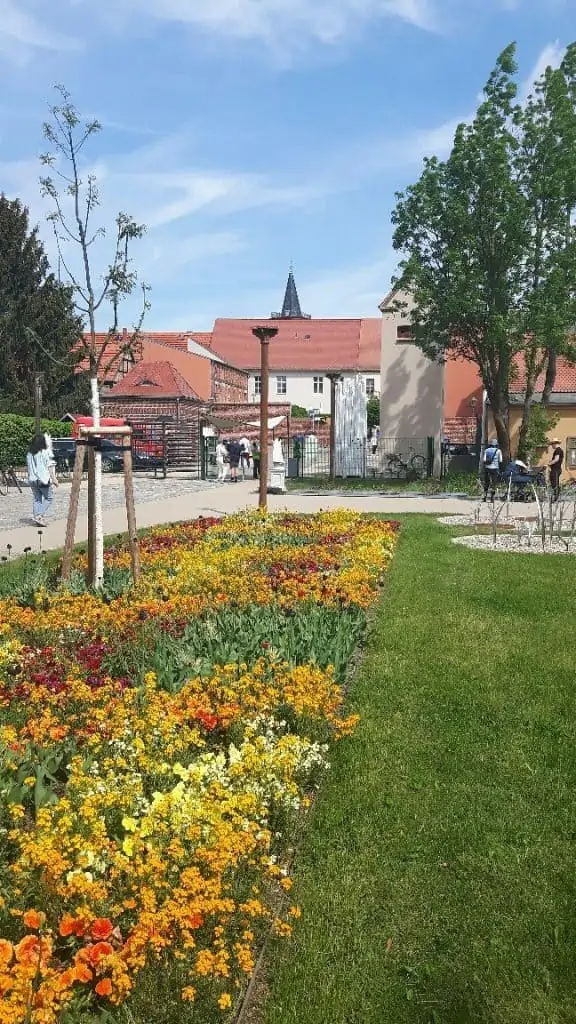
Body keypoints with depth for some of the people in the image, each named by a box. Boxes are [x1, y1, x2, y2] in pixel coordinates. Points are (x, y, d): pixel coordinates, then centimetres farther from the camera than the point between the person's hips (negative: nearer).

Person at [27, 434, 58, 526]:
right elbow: (50, 467, -10)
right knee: (49, 498, 3)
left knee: (36, 499, 11)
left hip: (32, 480, 6)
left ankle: (37, 517, 10)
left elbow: (29, 467, 15)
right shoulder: (45, 452, -8)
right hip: (43, 479, -6)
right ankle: (41, 516, -8)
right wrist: (54, 479, -8)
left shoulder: (29, 454, 8)